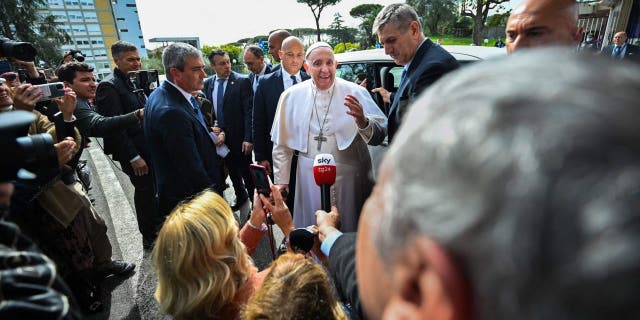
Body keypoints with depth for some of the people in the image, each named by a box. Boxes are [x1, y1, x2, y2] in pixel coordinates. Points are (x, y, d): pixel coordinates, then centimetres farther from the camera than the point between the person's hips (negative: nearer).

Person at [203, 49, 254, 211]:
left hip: (239, 136, -5)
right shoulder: (207, 83, 5)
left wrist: (248, 138, -18)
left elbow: (249, 111, -13)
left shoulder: (242, 81, -10)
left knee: (246, 171, 5)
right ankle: (240, 196, 38)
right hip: (218, 136, 5)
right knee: (231, 169, 18)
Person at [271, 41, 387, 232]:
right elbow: (281, 143, 6)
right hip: (309, 178, 1)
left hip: (349, 176, 0)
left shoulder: (356, 93, -6)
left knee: (351, 230, 15)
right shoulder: (291, 96, -1)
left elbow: (379, 136, -11)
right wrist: (281, 180, 8)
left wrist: (362, 121, -31)